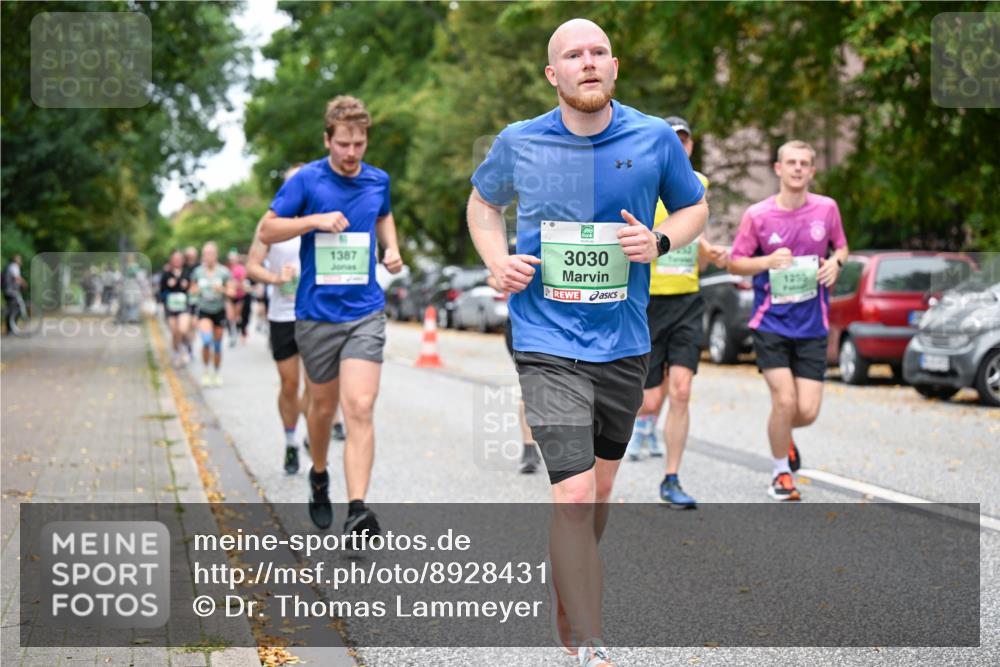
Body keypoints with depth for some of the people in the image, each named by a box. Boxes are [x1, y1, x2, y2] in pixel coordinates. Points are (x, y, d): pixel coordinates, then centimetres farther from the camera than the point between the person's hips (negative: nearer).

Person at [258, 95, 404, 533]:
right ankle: (319, 477, 41)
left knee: (360, 408, -14)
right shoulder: (306, 180, -5)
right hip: (316, 313, -1)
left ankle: (357, 510, -20)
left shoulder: (378, 181, 6)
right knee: (323, 406, 12)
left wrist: (391, 249, 8)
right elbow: (267, 230, -2)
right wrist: (315, 220, -15)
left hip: (365, 313, 1)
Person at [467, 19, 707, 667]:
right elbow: (483, 203, 17)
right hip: (549, 345, -3)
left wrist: (660, 242, -7)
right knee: (574, 497, -14)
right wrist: (498, 261, -2)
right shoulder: (518, 143, -3)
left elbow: (695, 206, 14)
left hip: (624, 343, 3)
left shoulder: (656, 139, -2)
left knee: (599, 490, 18)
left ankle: (569, 600, 43)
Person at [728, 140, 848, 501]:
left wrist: (835, 262, -7)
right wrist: (769, 261, -17)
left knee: (807, 411, -3)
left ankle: (783, 435, 34)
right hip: (770, 323, -2)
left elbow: (841, 247, 17)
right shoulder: (758, 215, -5)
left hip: (812, 325, 2)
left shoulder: (827, 209, 1)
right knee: (785, 400, -14)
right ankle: (781, 472, 10)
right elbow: (735, 263, 2)